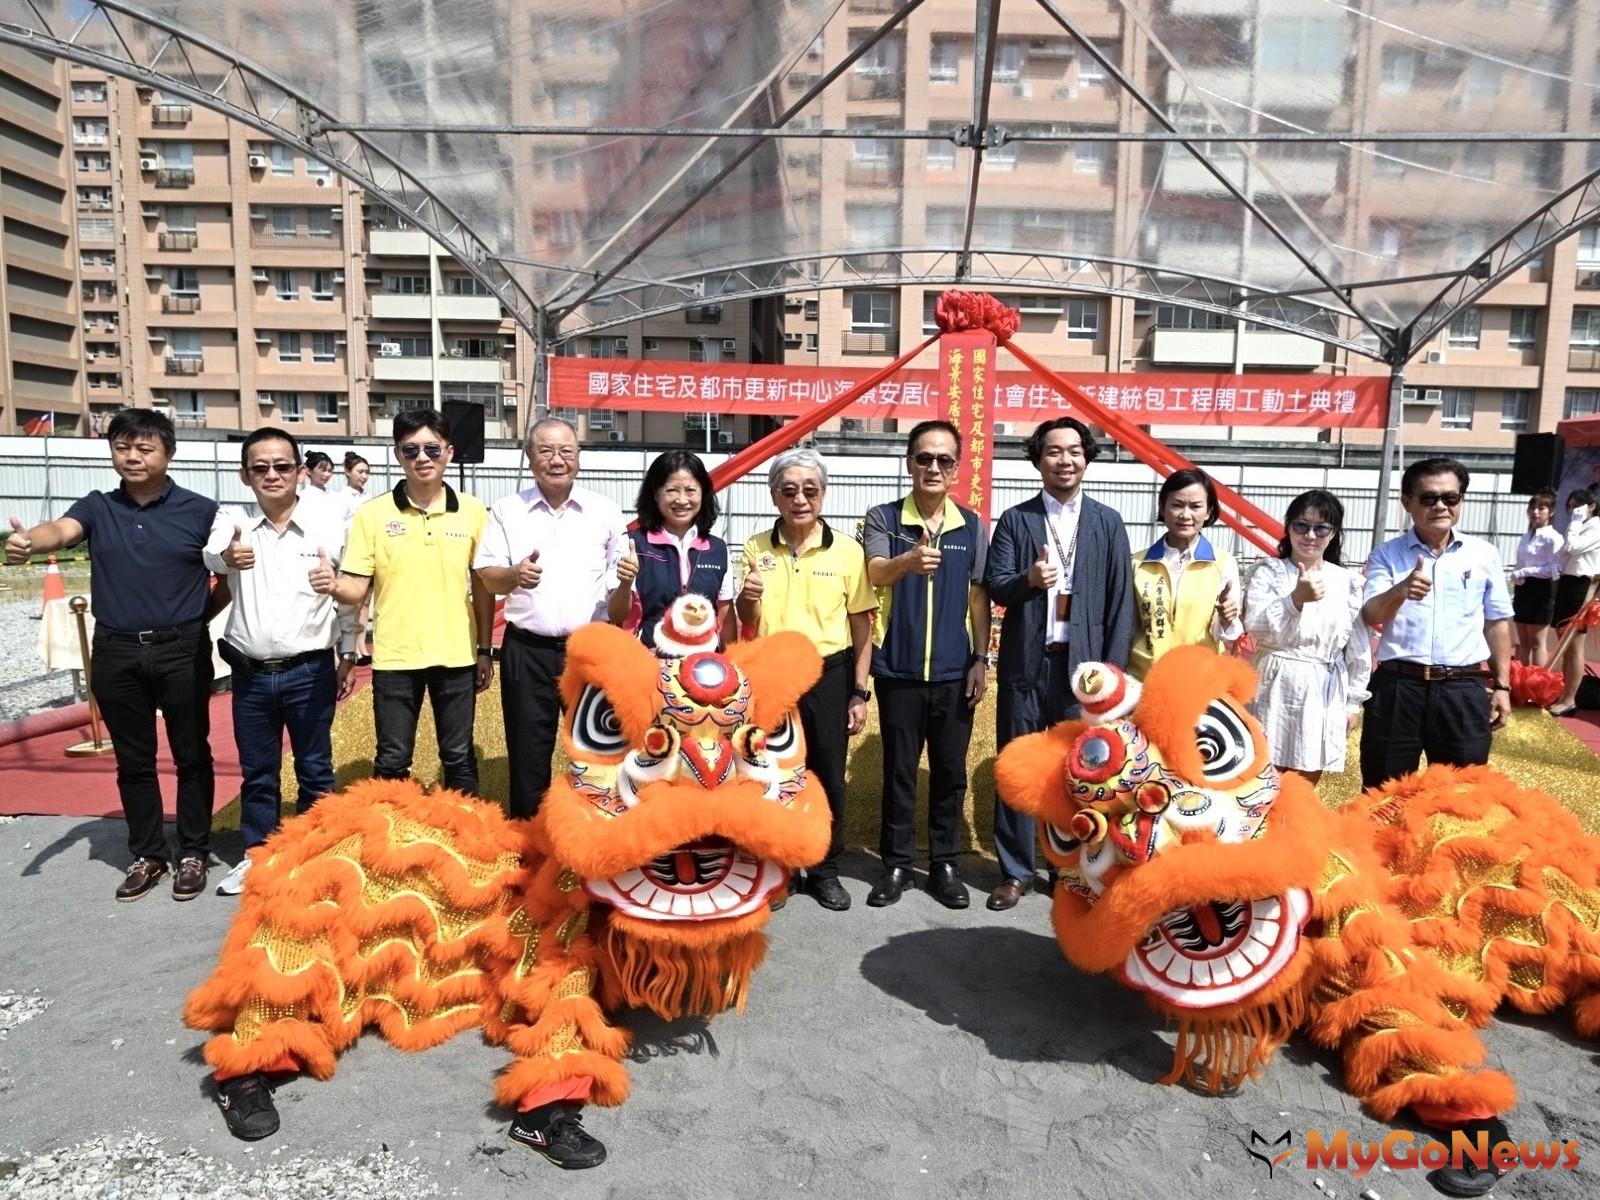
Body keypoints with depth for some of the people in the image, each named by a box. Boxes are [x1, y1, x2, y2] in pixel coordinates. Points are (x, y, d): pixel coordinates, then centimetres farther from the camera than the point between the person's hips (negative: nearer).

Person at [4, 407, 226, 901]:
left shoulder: (199, 511, -3)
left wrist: (199, 616, -13)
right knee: (134, 760, 12)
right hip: (117, 653, 2)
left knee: (191, 754, 7)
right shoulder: (98, 508, 3)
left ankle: (193, 853, 20)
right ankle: (147, 855, 25)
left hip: (182, 651, -2)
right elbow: (61, 530, -18)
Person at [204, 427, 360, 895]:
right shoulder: (233, 521, 1)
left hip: (309, 671, -2)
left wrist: (349, 655, 4)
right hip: (250, 674, 2)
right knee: (256, 771, 15)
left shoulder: (328, 523, -4)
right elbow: (211, 552, -18)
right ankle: (256, 854, 30)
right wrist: (227, 556, -42)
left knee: (314, 769, 10)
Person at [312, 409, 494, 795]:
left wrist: (485, 650, 5)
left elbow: (482, 586, 6)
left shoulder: (472, 511, 0)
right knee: (391, 761, 10)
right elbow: (357, 589, -2)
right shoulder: (372, 514, -3)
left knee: (459, 758, 12)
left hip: (457, 656, 1)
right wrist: (333, 585, -25)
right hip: (395, 658, 0)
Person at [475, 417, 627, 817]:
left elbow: (620, 580, 9)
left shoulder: (606, 512, 5)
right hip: (527, 651, 0)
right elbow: (487, 577, 3)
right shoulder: (507, 511, 4)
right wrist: (514, 575, -19)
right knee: (528, 756, 7)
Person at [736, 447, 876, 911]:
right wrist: (747, 598, -16)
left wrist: (859, 693, -1)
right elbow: (747, 623, 7)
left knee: (827, 776, 9)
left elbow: (861, 626, 0)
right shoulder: (756, 548, 0)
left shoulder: (847, 550, -4)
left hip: (828, 676, -1)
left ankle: (825, 869, 27)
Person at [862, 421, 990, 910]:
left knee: (950, 772, 9)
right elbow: (875, 574, -22)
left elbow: (979, 597, 7)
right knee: (899, 770, 8)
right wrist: (907, 561, -43)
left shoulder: (972, 525, 4)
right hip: (898, 670, -2)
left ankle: (945, 864, 23)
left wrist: (981, 659, 2)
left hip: (954, 671, 2)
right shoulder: (883, 518, -4)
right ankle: (896, 863, 21)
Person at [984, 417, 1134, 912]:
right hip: (1026, 663, 0)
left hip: (1083, 664, 0)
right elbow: (994, 586, -3)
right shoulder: (1014, 520, 4)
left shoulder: (1108, 523, 5)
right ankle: (1015, 871, 20)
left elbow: (1121, 601, 2)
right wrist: (1028, 578, -24)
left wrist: (1112, 669, -4)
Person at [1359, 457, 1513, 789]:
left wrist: (1502, 685, 11)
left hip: (1465, 690, 2)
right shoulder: (1387, 554, 0)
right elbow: (1370, 617, -11)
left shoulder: (1484, 554, 6)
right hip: (1397, 687, -1)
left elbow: (1497, 622, 13)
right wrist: (1400, 591, -31)